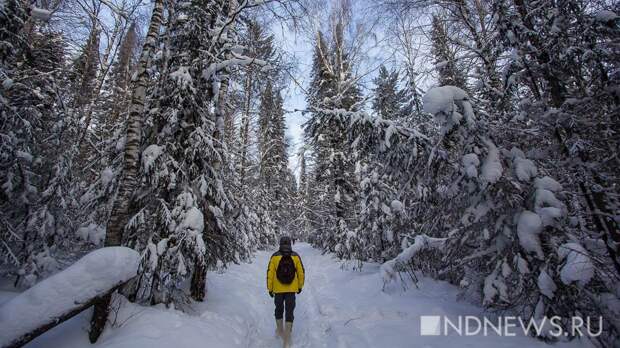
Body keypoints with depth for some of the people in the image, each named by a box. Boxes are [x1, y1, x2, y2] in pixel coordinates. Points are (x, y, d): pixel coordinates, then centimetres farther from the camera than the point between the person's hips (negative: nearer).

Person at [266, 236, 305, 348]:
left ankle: (280, 331, 41)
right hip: (291, 289, 0)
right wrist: (300, 286, 13)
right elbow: (301, 273, -2)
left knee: (279, 309, 23)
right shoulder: (295, 256, -7)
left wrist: (270, 288, 4)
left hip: (278, 289, 1)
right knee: (289, 312, 8)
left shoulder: (274, 256, -10)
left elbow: (270, 274, -8)